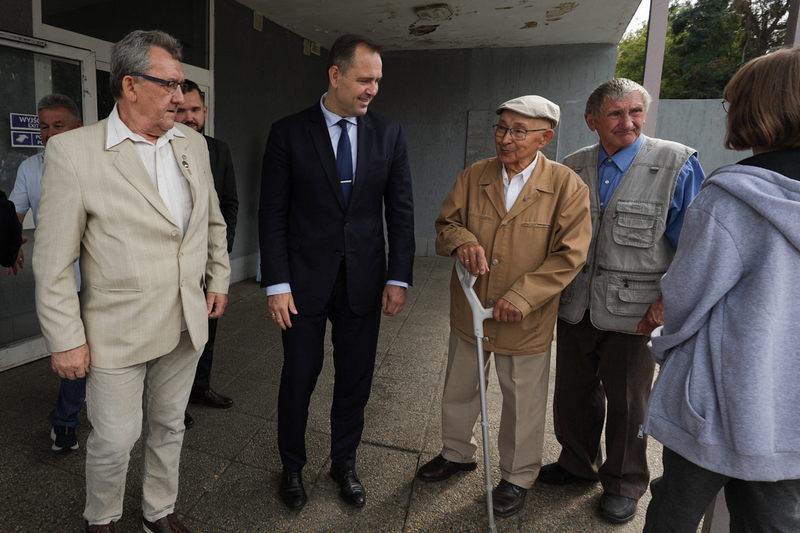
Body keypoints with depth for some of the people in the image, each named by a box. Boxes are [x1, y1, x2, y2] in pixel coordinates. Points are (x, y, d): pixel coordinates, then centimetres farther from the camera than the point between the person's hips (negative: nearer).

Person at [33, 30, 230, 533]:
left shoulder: (193, 143, 4)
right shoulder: (73, 151, -12)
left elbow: (214, 220, 16)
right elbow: (54, 260, -11)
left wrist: (219, 277, 15)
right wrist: (65, 339, -9)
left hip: (187, 324, 5)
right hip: (118, 333, -4)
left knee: (169, 428, 19)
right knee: (114, 442, 10)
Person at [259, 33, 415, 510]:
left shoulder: (389, 134, 2)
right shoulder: (289, 133, -4)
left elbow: (401, 209, 3)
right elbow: (273, 213, -4)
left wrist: (398, 278, -2)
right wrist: (277, 284, -9)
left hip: (364, 281, 2)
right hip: (306, 279, -2)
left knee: (356, 380, 13)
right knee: (299, 378, 10)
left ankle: (344, 463, 36)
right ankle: (292, 467, 34)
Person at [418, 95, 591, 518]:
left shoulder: (566, 186, -11)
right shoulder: (473, 177, 0)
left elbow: (569, 254, -14)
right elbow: (446, 223, 7)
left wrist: (521, 297, -21)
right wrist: (462, 240, -18)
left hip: (525, 323, -3)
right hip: (468, 310, 4)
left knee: (523, 404, 14)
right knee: (459, 390, 22)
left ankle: (519, 476, 39)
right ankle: (456, 453, 48)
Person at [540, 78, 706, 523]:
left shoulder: (678, 164, -9)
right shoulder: (572, 168, 3)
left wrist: (668, 301, -13)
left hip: (634, 311, -3)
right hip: (576, 307, 4)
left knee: (628, 403, 13)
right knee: (572, 393, 17)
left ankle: (624, 484, 36)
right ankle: (578, 463, 42)